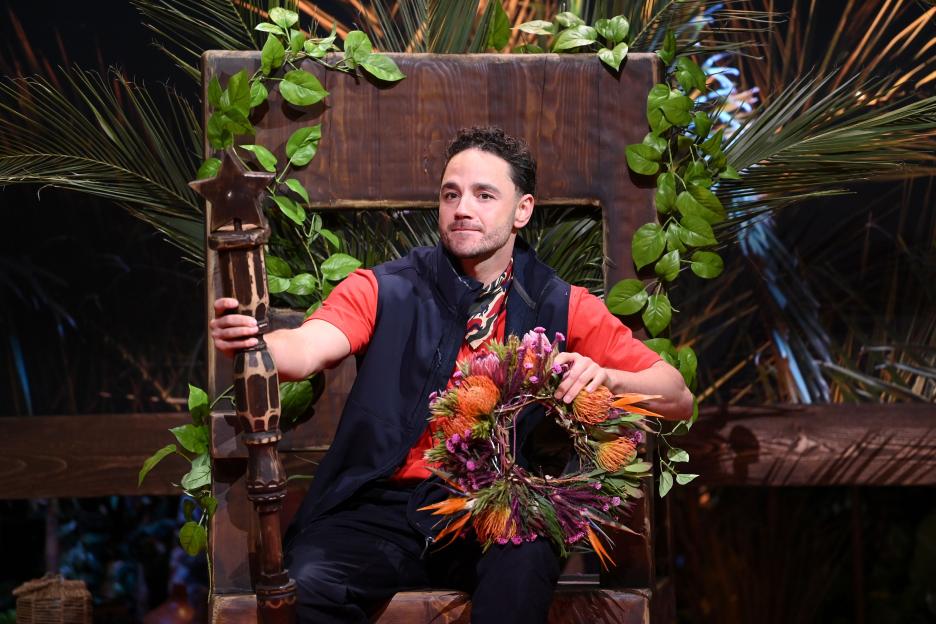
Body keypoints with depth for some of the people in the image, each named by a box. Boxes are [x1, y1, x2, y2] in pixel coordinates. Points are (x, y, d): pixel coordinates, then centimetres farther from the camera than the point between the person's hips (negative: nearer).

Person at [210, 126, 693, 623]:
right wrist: (250, 339, -38)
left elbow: (677, 400, 5)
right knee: (308, 584, -28)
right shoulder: (384, 290, 3)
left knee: (524, 565, -33)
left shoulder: (560, 308, 5)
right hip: (383, 509, 0)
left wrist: (604, 376, -15)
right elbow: (304, 350, -15)